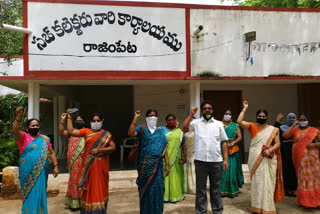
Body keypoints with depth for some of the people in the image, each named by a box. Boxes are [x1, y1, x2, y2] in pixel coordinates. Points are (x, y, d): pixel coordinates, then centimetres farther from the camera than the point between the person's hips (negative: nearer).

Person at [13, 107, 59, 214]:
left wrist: (55, 166, 4)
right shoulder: (23, 137, -1)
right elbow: (15, 131, -23)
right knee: (30, 194, 7)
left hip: (41, 172, 3)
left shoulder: (44, 139, 9)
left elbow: (52, 153, 11)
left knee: (40, 193, 9)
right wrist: (18, 117, -38)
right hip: (28, 172, -2)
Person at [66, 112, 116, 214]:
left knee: (100, 188, 4)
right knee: (89, 188, 7)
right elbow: (71, 131, -1)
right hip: (88, 165, 1)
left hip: (101, 166, -1)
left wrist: (99, 150, -12)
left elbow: (113, 147, -4)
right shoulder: (86, 131, 6)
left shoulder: (106, 134, 3)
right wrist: (69, 118, 0)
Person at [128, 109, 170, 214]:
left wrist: (167, 164, 1)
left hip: (157, 165, 2)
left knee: (157, 189, 5)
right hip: (145, 165, -2)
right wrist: (135, 118, -17)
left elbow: (164, 149, 7)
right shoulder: (142, 128, 2)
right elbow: (131, 133, -19)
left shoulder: (160, 131, 10)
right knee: (146, 189, 6)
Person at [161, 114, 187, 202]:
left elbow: (183, 145, 5)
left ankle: (175, 195, 17)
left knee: (176, 176, 5)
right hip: (165, 158, -1)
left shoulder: (180, 132, 8)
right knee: (165, 175, 1)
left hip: (176, 158, 1)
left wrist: (184, 156, -3)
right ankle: (165, 195, 11)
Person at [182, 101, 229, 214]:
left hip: (216, 161, 1)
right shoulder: (196, 122, 5)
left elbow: (224, 142, 9)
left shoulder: (219, 124, 10)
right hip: (200, 161, -1)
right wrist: (191, 114, -7)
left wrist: (226, 159, 3)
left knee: (216, 188, 12)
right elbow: (184, 128, -11)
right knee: (200, 188, 9)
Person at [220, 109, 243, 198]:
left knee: (232, 170, -1)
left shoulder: (235, 125, 11)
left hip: (232, 151, 0)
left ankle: (232, 191, 7)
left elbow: (240, 137, 4)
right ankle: (222, 190, 6)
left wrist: (233, 143, -12)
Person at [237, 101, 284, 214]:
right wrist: (245, 108, -8)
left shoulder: (273, 129, 6)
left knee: (267, 182, 2)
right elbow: (239, 121, -11)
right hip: (255, 159, -1)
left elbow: (277, 143, 3)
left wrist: (270, 150, -15)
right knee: (257, 181, 4)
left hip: (268, 159, 1)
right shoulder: (252, 126, 3)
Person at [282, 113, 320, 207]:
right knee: (303, 178, 2)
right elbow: (285, 135, -6)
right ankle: (306, 200, 10)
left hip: (312, 158, 0)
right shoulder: (295, 130, 9)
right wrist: (293, 125, -3)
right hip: (300, 158, 0)